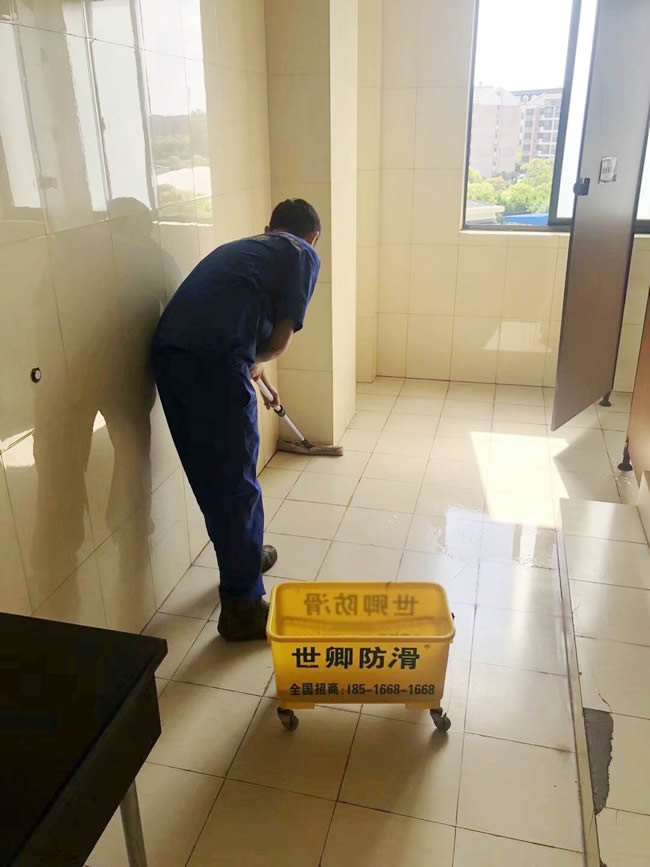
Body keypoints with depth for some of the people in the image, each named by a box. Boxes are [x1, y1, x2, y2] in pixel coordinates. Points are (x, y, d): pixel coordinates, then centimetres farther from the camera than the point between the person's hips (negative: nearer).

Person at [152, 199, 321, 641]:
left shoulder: (240, 247, 33)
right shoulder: (304, 255, 12)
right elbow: (279, 341, 4)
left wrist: (255, 372, 58)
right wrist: (251, 363, 25)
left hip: (167, 353, 8)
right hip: (211, 362, -8)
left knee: (211, 476, 23)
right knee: (235, 484, 5)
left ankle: (245, 555, 44)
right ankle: (242, 607, 17)